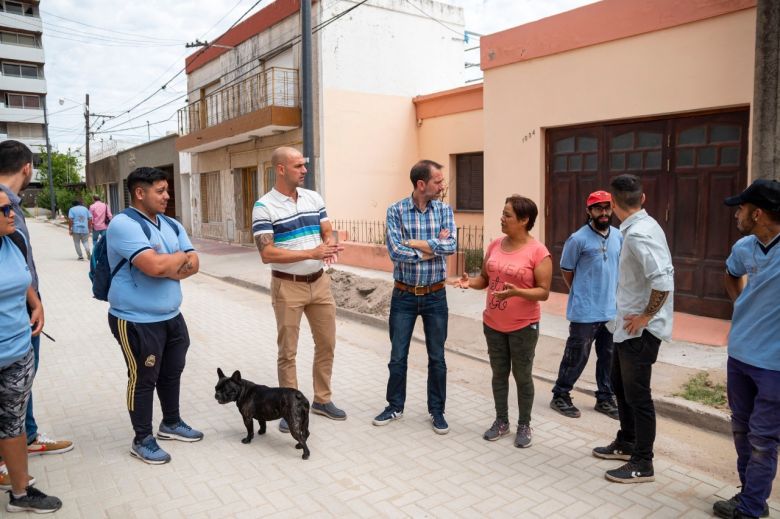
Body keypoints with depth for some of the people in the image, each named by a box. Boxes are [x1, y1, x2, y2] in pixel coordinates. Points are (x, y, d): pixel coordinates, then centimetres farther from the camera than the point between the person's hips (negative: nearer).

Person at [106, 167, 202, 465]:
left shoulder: (172, 225, 8)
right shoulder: (124, 224, -18)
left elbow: (193, 264, 3)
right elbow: (155, 266, -29)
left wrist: (166, 265, -17)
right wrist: (180, 256, -9)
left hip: (172, 316, 8)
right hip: (137, 321, -8)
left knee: (172, 373, 19)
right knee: (143, 379, 5)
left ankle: (171, 423, 38)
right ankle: (142, 440, 22)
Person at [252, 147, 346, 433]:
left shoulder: (314, 198, 6)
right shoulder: (264, 207, -12)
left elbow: (328, 232, 10)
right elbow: (267, 254, -19)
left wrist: (329, 246, -16)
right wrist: (311, 253, -25)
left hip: (320, 282, 6)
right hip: (288, 286, -5)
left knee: (327, 344, 13)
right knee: (287, 351, 5)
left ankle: (322, 400, 30)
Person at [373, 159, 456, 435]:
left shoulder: (445, 210, -1)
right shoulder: (396, 211, -7)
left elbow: (450, 246, -17)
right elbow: (395, 252, -19)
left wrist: (415, 243, -18)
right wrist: (433, 246, -15)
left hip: (435, 296, 1)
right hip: (404, 295, -1)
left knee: (437, 357, 10)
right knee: (398, 356, 10)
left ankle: (437, 410, 26)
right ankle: (395, 406, 29)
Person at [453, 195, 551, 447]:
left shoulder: (538, 252, -14)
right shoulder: (495, 245, 3)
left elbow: (543, 292, -14)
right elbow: (485, 278, 10)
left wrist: (516, 292, -30)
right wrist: (470, 282, -11)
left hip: (523, 326, -5)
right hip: (493, 323, 5)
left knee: (522, 376, 9)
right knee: (499, 374, 16)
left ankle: (524, 426, 26)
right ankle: (501, 421, 31)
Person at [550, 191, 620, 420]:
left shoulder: (619, 236, 5)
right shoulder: (578, 239, -13)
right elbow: (566, 271, -3)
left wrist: (615, 296, 14)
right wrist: (581, 294, 5)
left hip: (612, 311, 6)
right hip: (585, 312, -6)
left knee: (609, 357, 15)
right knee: (576, 356, 3)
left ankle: (605, 398, 30)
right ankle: (560, 396, 19)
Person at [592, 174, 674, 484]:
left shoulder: (638, 234, -23)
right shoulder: (642, 226, 8)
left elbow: (663, 281, -32)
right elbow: (662, 272, 16)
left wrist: (646, 316, -19)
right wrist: (640, 314, 15)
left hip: (639, 330, -10)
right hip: (628, 326, 10)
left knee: (637, 394, 2)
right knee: (620, 384, 21)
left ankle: (642, 464, 17)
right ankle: (626, 443, 38)